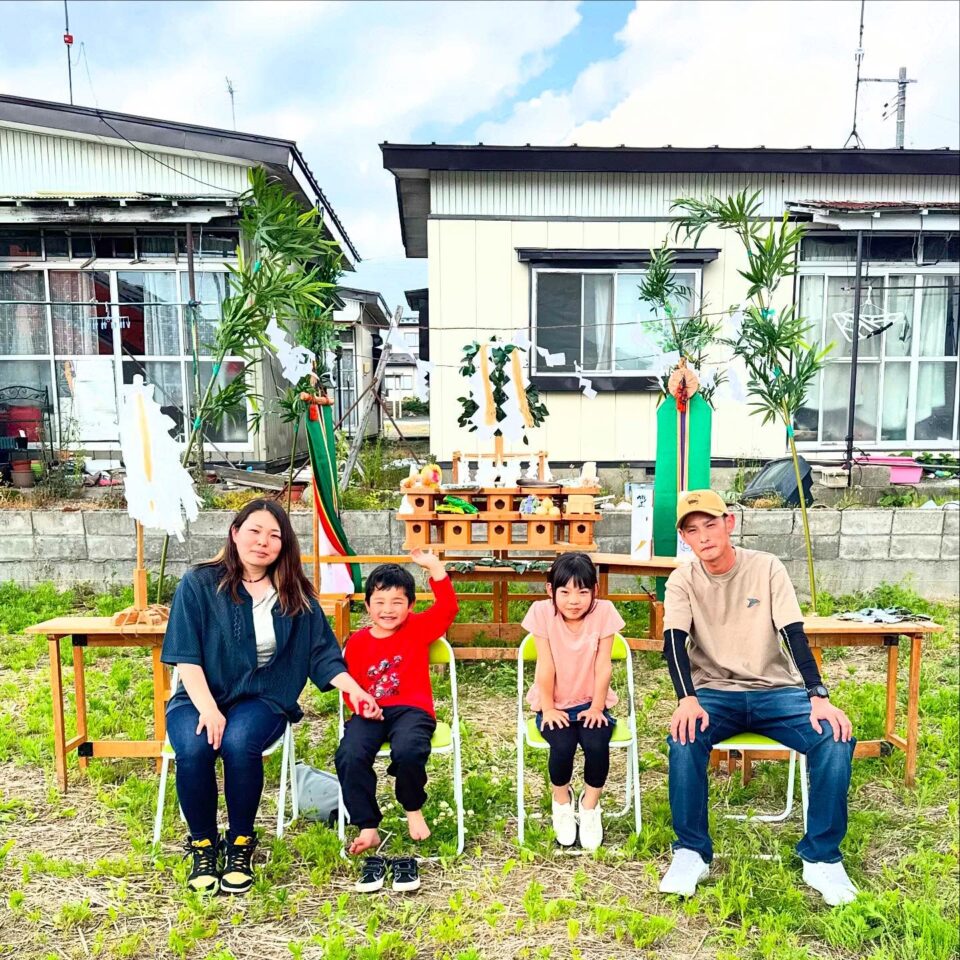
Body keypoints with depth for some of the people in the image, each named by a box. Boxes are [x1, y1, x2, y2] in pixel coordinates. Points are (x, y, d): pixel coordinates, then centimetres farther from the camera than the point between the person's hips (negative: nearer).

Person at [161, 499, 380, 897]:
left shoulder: (296, 595, 4)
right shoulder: (198, 584, -2)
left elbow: (322, 654, 5)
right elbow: (186, 655, -8)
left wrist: (356, 690, -10)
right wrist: (208, 709, -20)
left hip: (262, 699, 1)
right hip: (201, 697, 0)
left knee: (239, 742, -31)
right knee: (194, 747, -31)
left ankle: (241, 844, -7)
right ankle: (203, 845, -4)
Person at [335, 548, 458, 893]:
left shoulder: (418, 629, 6)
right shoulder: (357, 642, 11)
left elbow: (447, 608, -9)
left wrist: (434, 567, -19)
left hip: (412, 709, -2)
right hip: (370, 713, 3)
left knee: (407, 751, -34)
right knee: (349, 756, -28)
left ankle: (414, 809, 0)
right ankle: (367, 829, -9)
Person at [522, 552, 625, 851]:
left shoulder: (604, 612, -12)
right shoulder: (542, 612, -14)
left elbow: (603, 666, -9)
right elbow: (545, 667, -13)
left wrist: (597, 707, -12)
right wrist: (548, 708, -13)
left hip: (590, 702, 1)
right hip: (554, 703, -1)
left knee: (597, 743, -26)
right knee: (562, 744, -26)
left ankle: (590, 805, 4)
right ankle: (562, 800, 7)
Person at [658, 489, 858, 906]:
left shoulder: (766, 567, -5)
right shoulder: (682, 580, -4)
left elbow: (793, 634, -12)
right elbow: (674, 642, -17)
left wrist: (819, 696, -25)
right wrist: (687, 698, -34)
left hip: (776, 689, 1)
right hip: (714, 692, 0)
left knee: (835, 739, -25)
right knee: (685, 738, -31)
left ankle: (821, 856, -6)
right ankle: (691, 851, -12)